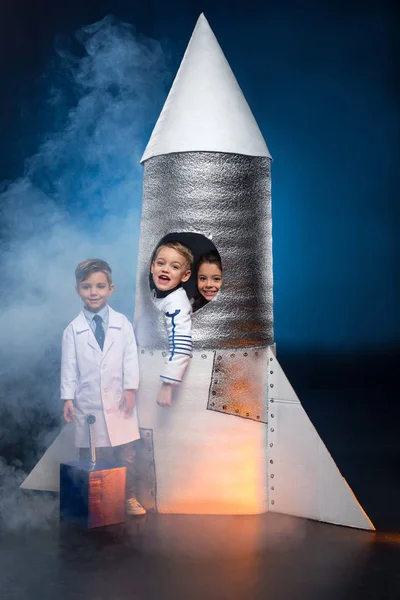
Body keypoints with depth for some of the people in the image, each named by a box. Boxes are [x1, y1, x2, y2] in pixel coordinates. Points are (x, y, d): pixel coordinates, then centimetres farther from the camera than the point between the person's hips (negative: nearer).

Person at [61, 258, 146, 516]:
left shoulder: (122, 323, 1)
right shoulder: (73, 330, 0)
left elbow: (131, 359, 1)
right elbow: (69, 366, 0)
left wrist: (130, 389, -6)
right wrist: (68, 398, -4)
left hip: (118, 399, 0)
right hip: (87, 402, 0)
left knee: (126, 454, 5)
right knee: (90, 456, 6)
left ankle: (130, 498, 19)